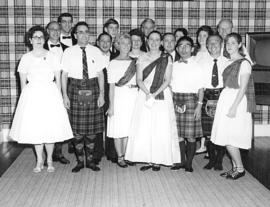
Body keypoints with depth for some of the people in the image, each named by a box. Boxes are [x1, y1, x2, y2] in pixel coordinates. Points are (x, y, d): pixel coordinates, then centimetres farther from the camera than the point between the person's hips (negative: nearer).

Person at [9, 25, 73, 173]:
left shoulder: (52, 57, 4)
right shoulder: (26, 58, 5)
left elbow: (58, 79, 5)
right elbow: (23, 82, 7)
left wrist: (58, 97, -1)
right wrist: (25, 98, 1)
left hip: (50, 95, -1)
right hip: (32, 95, 1)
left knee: (51, 128, -1)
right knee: (35, 129, 3)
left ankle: (49, 160, 15)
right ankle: (39, 160, 18)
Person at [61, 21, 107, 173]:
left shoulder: (96, 51, 6)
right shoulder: (69, 52, 3)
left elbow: (100, 74, 5)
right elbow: (64, 74, 2)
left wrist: (101, 94, -2)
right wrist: (65, 95, -5)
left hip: (92, 89, 1)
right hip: (75, 89, -1)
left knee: (92, 127, 6)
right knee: (77, 128, 2)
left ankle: (90, 160, 19)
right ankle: (80, 161, 15)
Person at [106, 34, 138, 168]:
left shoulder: (134, 62, 11)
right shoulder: (113, 63, 0)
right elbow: (111, 86, -3)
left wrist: (134, 86, 0)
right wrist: (111, 105, -7)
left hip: (133, 98, 4)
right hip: (119, 98, -3)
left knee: (129, 129, 6)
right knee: (118, 130, -1)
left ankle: (125, 155, 16)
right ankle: (120, 157, 10)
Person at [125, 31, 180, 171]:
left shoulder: (166, 58, 3)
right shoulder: (141, 58, 8)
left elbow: (167, 80, -2)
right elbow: (139, 80, 1)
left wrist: (155, 93, -14)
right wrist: (148, 93, -15)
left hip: (162, 94, -1)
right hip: (144, 94, 2)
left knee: (161, 128, -2)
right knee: (144, 128, -2)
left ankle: (158, 160, 8)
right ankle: (147, 159, 8)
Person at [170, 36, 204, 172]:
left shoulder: (196, 65, 1)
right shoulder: (174, 65, 12)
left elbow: (200, 88, -1)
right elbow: (171, 85, 14)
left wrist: (199, 105, -8)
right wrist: (171, 102, 6)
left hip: (190, 99, -3)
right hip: (176, 100, 4)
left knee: (190, 135, -1)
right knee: (179, 134, 6)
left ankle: (189, 163, 12)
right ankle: (182, 161, 19)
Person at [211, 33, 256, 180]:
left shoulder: (244, 63, -9)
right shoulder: (228, 62, 13)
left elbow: (243, 87, -14)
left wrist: (234, 107, -20)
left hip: (237, 101, -7)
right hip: (225, 100, 8)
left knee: (229, 140, -7)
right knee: (226, 138, 9)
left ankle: (240, 169, 9)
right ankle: (235, 167, 21)